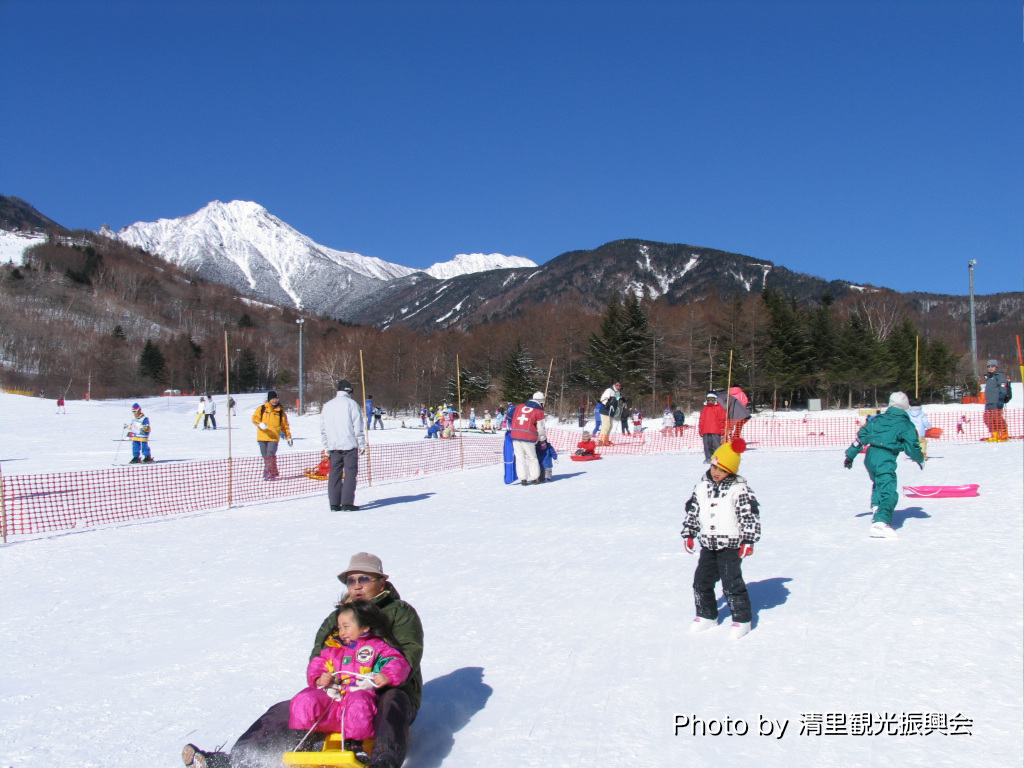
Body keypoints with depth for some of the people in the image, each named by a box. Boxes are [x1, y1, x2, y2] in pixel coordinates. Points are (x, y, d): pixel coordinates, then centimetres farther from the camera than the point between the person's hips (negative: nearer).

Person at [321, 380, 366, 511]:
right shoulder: (351, 404, -4)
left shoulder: (327, 406, 13)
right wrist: (362, 444, -2)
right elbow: (358, 426, -7)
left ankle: (334, 503, 7)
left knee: (335, 473, 9)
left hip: (333, 446, 5)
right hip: (349, 444, -5)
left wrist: (326, 446, 20)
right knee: (350, 472, -3)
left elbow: (323, 428, 15)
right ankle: (347, 503, -8)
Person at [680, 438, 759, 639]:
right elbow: (692, 511, 13)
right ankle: (707, 615, 27)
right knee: (702, 581, 10)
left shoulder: (740, 489, -11)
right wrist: (688, 534, 14)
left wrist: (748, 541, -13)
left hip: (731, 545, -6)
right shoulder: (702, 486, 5)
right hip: (708, 545, 6)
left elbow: (751, 516, -11)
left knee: (732, 583, -5)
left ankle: (742, 619, 11)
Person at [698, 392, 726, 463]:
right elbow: (701, 420, 19)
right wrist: (700, 430, 13)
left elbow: (722, 420, 2)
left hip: (716, 431, -5)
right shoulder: (704, 409, 19)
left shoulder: (719, 408, 6)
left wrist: (722, 430, -4)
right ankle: (708, 458, 10)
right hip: (705, 431, 5)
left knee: (717, 445, -8)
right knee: (707, 446, 4)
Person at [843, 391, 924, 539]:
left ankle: (876, 510, 26)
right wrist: (921, 460, 21)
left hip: (869, 457, 6)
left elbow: (861, 437, 16)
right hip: (886, 460, -6)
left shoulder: (877, 419, 16)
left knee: (878, 484, 31)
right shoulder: (906, 425, 3)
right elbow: (912, 448, 1)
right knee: (888, 492, -12)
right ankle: (881, 522, -31)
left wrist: (850, 455, 23)